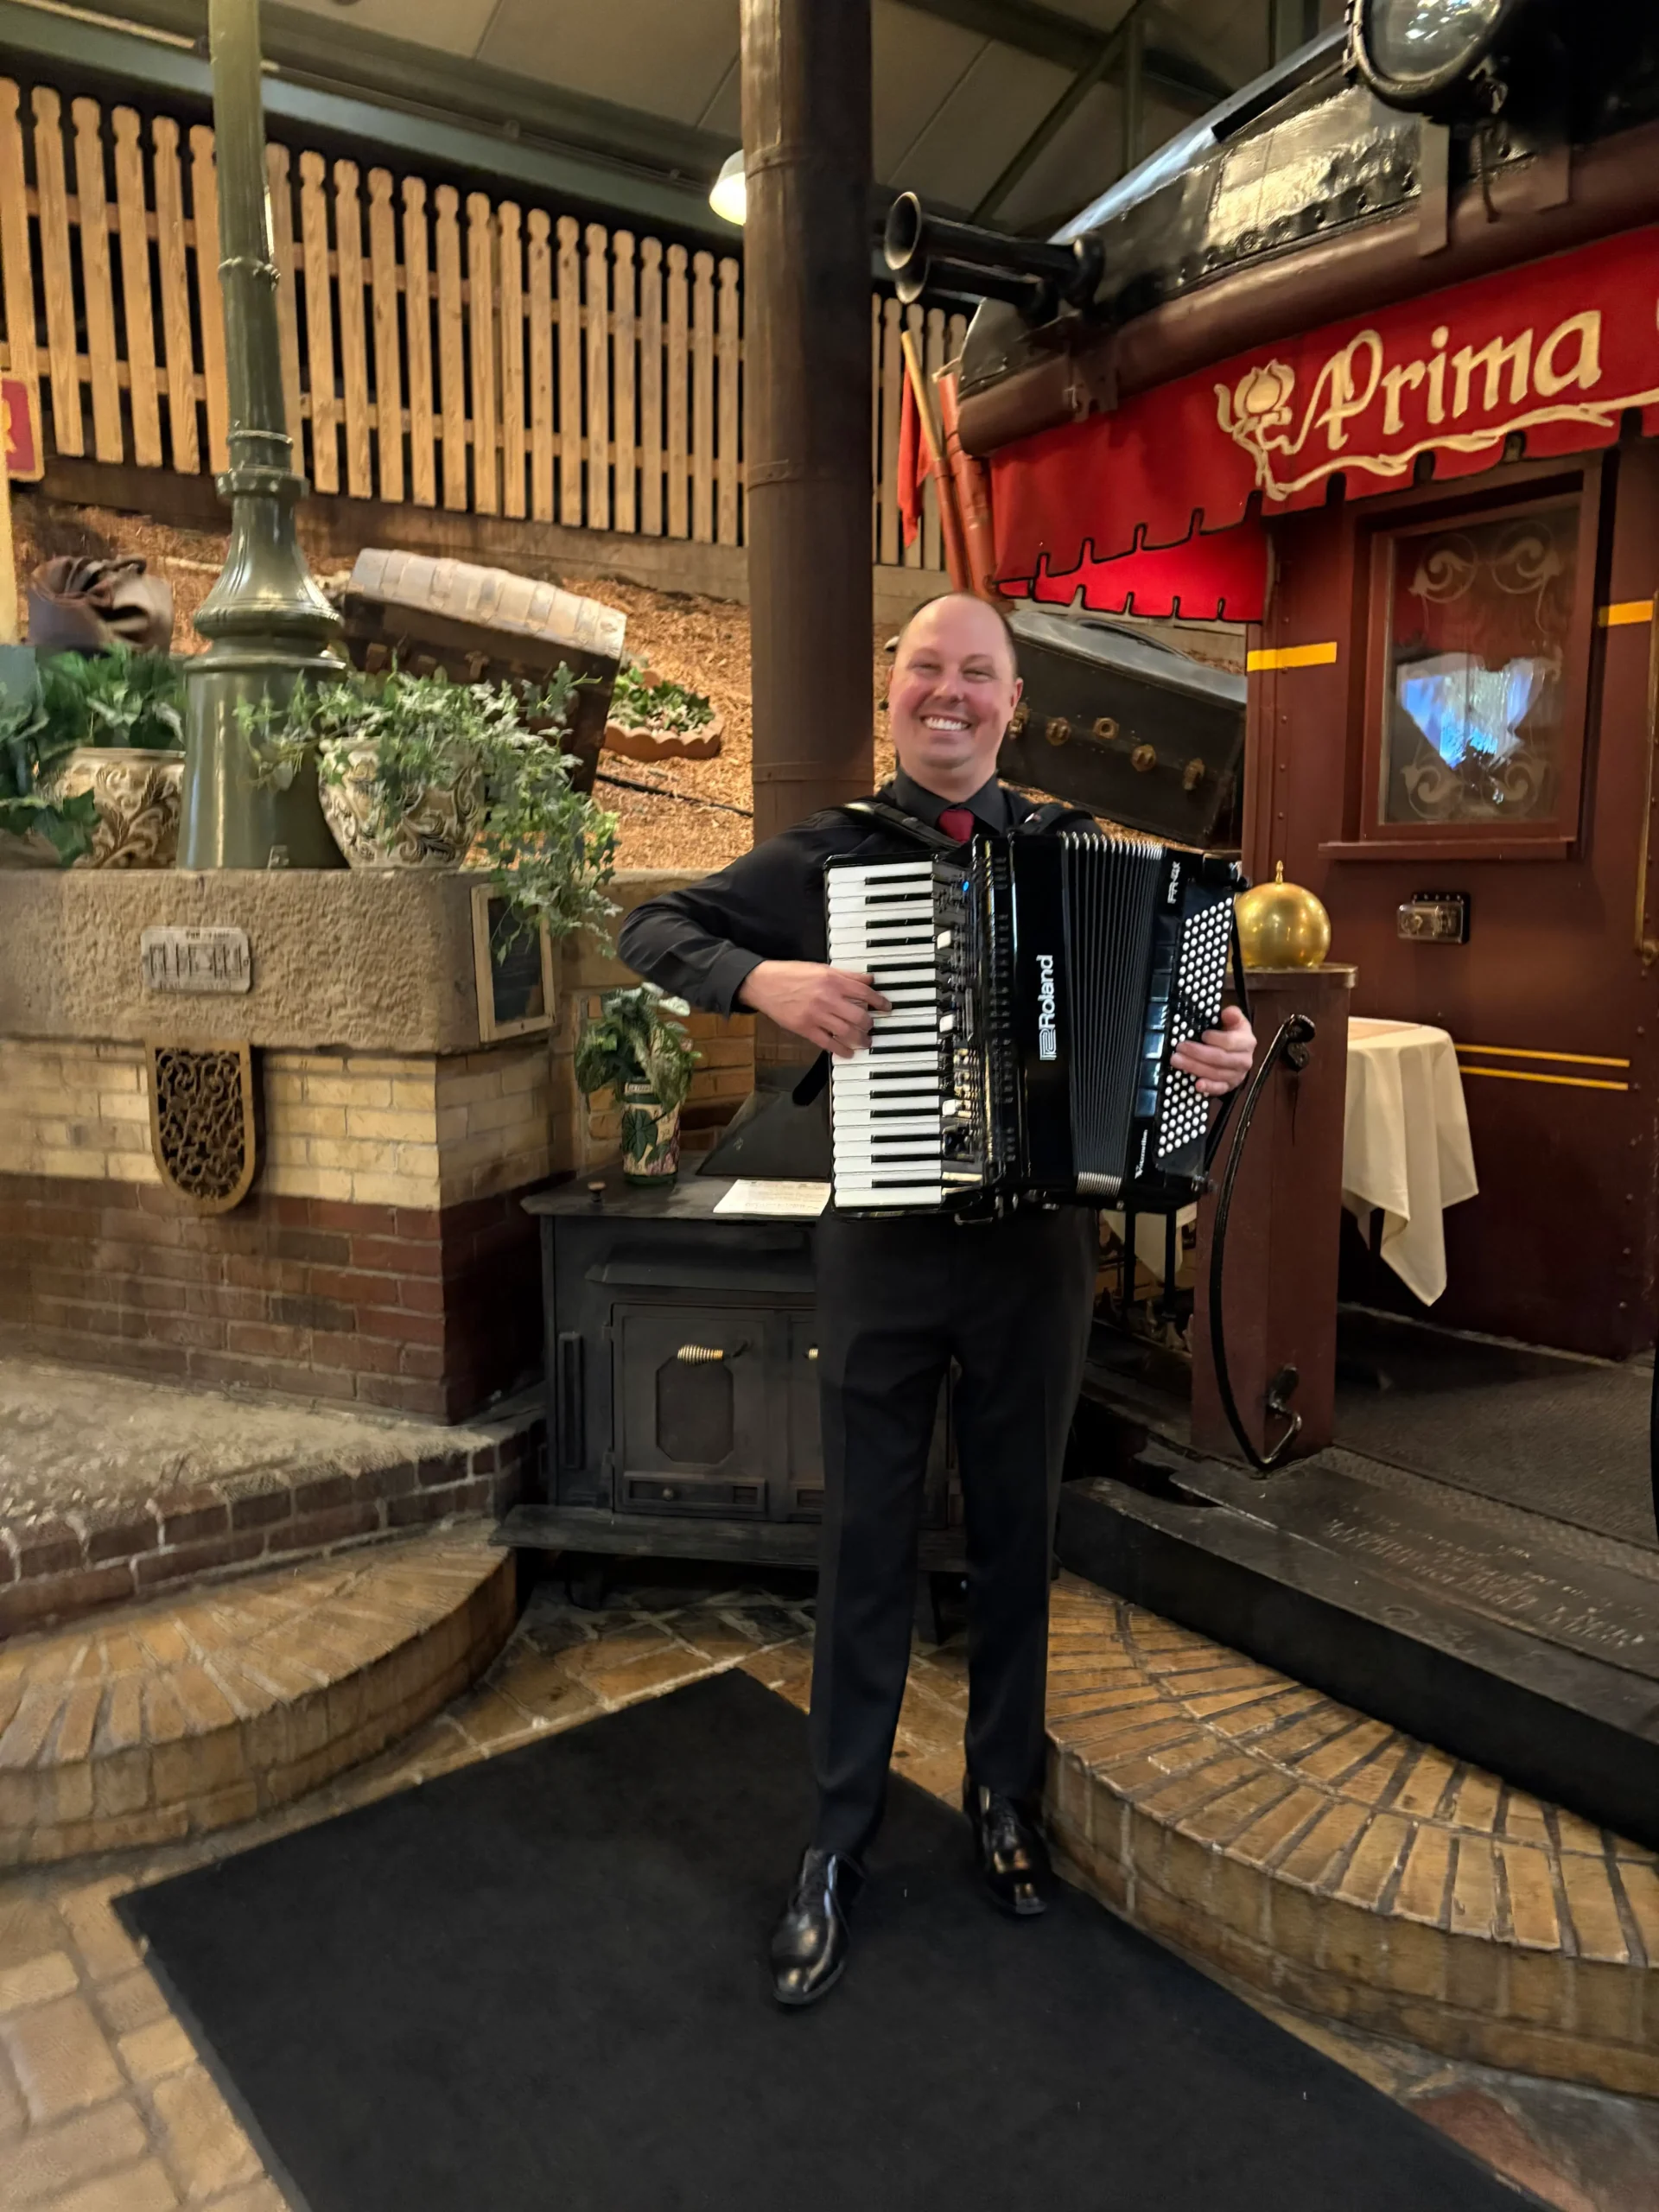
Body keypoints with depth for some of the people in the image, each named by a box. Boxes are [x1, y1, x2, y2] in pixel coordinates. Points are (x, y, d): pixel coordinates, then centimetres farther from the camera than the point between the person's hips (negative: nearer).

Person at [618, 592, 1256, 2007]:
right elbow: (654, 929, 1)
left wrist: (1222, 1049, -12)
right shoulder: (830, 853, 0)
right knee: (867, 1543, 8)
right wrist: (764, 979, -18)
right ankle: (839, 1847, 25)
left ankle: (1004, 1794, 37)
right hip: (884, 1247, -1)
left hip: (1039, 1248, 2)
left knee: (1017, 1533, 15)